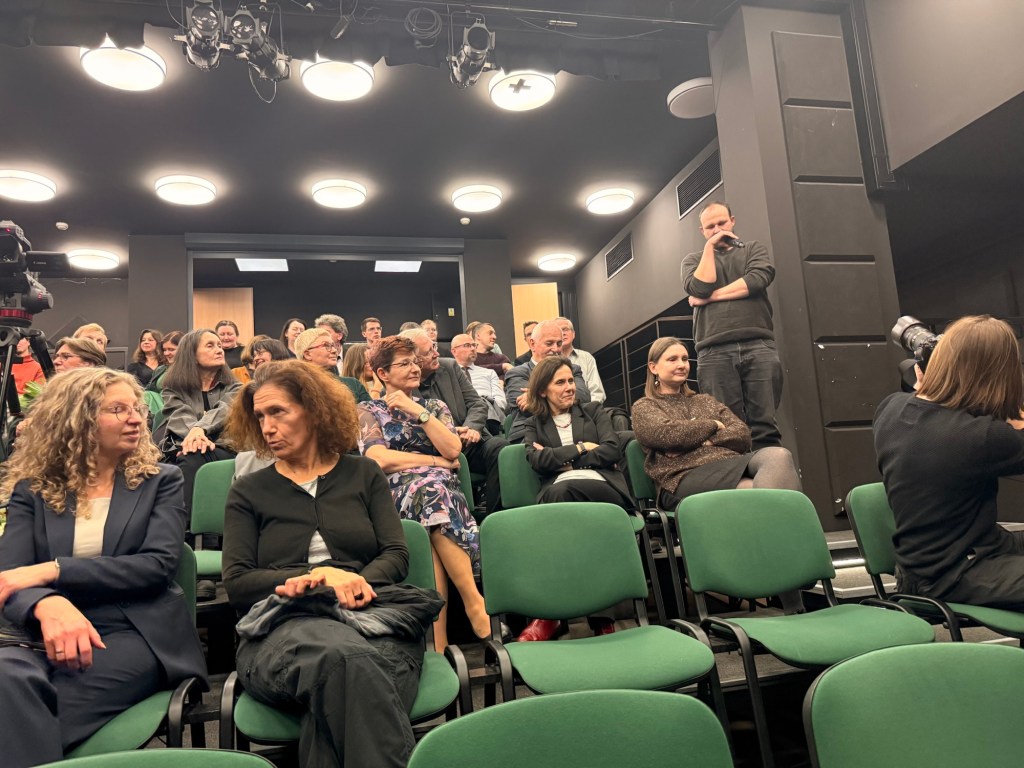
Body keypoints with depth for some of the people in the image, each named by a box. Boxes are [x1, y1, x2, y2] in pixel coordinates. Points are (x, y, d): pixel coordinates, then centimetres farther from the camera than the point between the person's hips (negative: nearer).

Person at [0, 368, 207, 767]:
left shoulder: (161, 480, 9)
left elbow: (158, 565, -6)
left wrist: (53, 570, -15)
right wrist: (48, 605, -26)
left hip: (135, 635, -2)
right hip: (45, 633, 3)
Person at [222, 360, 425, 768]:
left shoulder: (363, 474, 17)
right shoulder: (248, 491, 16)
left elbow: (396, 555, 9)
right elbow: (237, 583, 6)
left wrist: (360, 583, -15)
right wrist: (321, 575, -9)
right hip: (282, 624, 0)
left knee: (340, 682, -40)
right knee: (346, 660, -39)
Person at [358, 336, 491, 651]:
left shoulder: (435, 406, 24)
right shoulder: (369, 410, 16)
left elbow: (453, 450, 4)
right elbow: (379, 459, -4)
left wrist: (419, 412, 1)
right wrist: (436, 462, -1)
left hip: (442, 488, 2)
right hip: (395, 494, -2)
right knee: (429, 485, -38)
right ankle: (474, 599, -33)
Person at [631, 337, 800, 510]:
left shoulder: (706, 401, 31)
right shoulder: (643, 407, 16)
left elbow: (743, 435, 15)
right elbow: (667, 434, -7)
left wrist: (704, 440, -4)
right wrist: (713, 425, 7)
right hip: (687, 475, -5)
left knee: (777, 455, -31)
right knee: (759, 492, -36)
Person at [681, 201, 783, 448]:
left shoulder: (754, 249, 20)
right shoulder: (694, 260, 20)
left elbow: (758, 279, -2)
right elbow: (700, 288, -2)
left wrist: (712, 297, -2)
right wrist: (709, 247, 6)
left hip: (758, 347, 0)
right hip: (714, 352, 0)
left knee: (765, 426, -7)